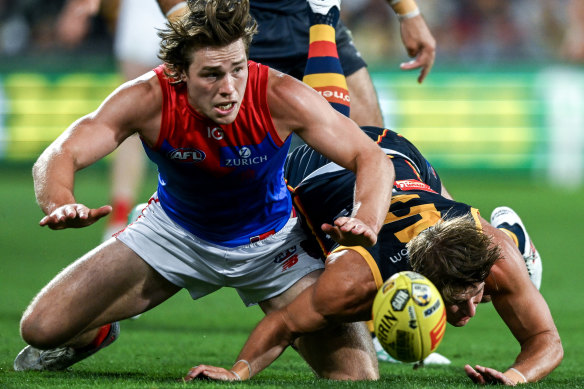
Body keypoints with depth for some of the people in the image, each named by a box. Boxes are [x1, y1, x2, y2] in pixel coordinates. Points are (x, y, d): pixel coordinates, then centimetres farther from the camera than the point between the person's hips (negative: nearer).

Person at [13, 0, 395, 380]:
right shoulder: (149, 99, -29)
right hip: (174, 231, 0)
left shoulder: (279, 97, -31)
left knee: (357, 376, -15)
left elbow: (373, 160, -27)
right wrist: (62, 206, -54)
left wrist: (365, 224, -47)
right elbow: (58, 158, -30)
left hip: (269, 243, 0)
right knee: (43, 328, -10)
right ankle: (97, 334, 31)